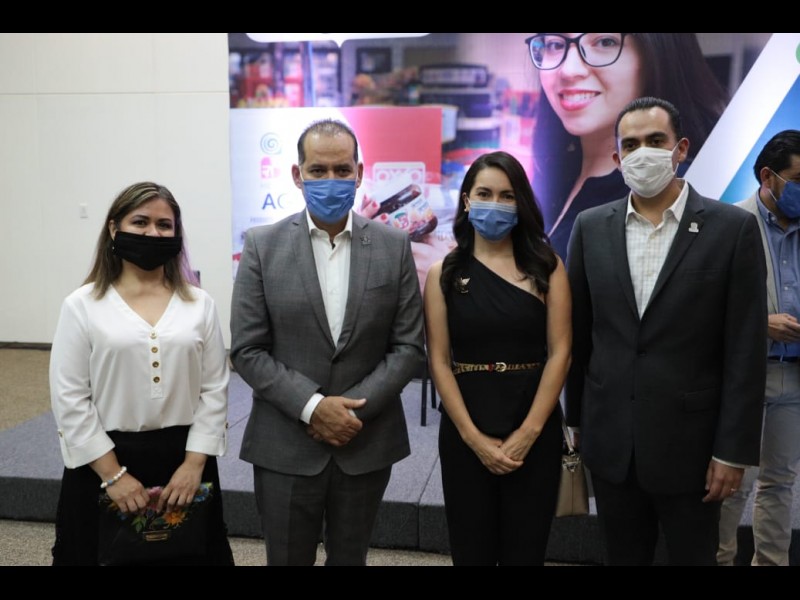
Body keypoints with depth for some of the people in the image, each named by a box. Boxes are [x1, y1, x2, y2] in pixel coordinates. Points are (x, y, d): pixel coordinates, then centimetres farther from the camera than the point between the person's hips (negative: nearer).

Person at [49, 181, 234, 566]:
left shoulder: (200, 304, 3)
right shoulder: (82, 305, -2)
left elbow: (215, 390, 1)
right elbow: (69, 400, -6)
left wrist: (194, 463, -8)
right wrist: (113, 473, -10)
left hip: (185, 460, 2)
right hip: (104, 462, -1)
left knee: (192, 554, 13)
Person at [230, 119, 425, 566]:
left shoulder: (394, 246, 0)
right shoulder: (263, 246, -3)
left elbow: (409, 346, -2)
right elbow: (247, 351, -5)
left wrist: (356, 409, -13)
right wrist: (312, 406, -15)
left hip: (367, 443, 1)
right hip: (285, 446, -1)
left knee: (350, 558, 16)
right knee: (288, 558, 12)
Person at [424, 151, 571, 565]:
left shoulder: (546, 266, 1)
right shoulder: (444, 273, 2)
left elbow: (559, 352, -4)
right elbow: (439, 361, -3)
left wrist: (528, 431, -11)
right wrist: (474, 437, -10)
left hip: (535, 431, 0)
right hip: (464, 433, 0)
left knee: (526, 551, 10)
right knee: (471, 551, 11)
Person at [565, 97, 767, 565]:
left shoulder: (733, 228, -7)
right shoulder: (591, 227, 2)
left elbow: (745, 351, -8)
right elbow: (577, 333, 6)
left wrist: (733, 451, -9)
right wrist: (575, 420, 8)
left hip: (689, 443, -2)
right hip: (610, 441, 3)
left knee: (694, 557, 14)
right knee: (624, 557, 18)